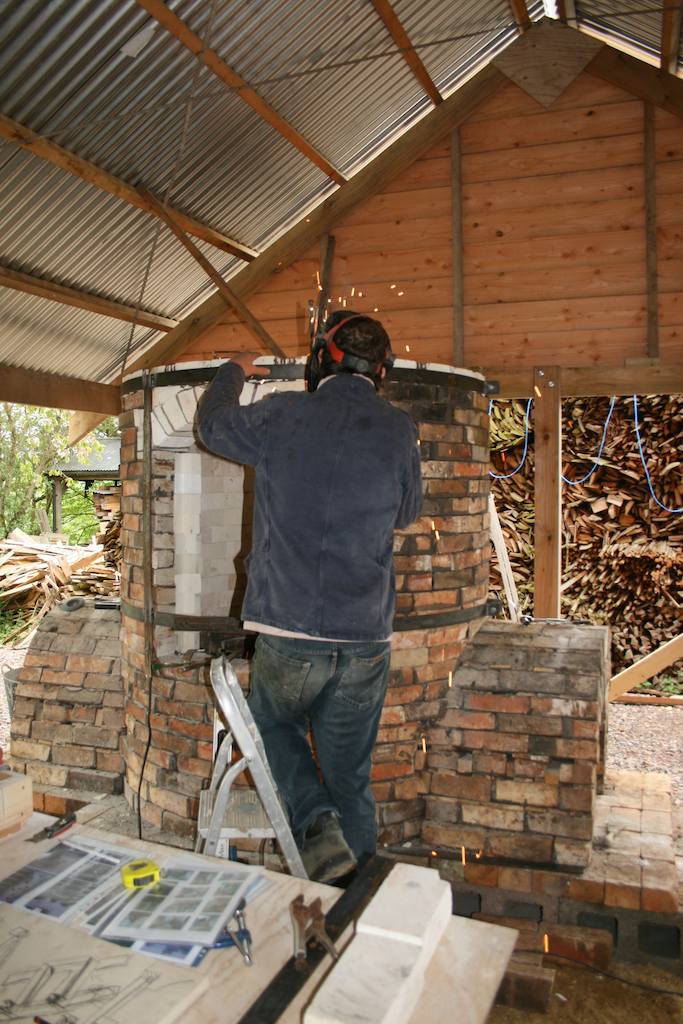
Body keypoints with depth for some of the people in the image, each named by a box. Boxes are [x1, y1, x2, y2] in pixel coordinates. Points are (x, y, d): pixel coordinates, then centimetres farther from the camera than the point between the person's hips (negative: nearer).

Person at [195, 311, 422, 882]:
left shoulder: (282, 416, -3)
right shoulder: (398, 431, 0)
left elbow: (212, 424, 18)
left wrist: (233, 372, 36)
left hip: (289, 630, -1)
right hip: (366, 638, 2)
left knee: (275, 726, 26)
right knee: (351, 775, 17)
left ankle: (318, 825, 6)